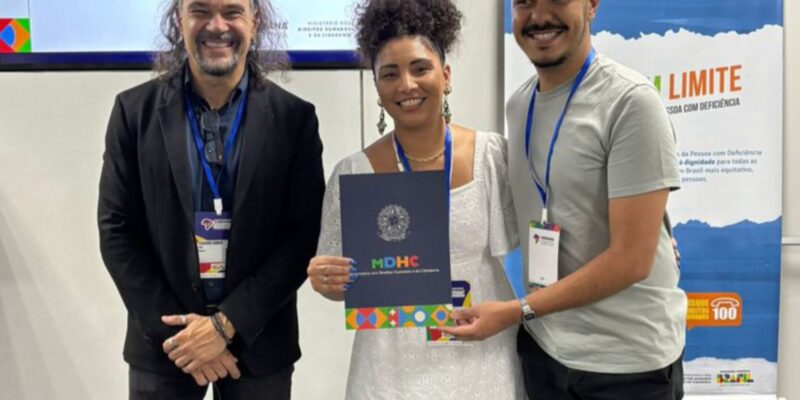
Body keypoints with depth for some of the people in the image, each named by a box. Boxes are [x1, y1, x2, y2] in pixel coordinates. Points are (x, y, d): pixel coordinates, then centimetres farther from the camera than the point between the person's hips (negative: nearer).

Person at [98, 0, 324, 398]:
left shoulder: (294, 117, -5)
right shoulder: (135, 110, -2)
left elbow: (303, 234, -7)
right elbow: (116, 230, -2)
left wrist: (227, 324, -12)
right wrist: (173, 331, -8)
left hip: (257, 340, 0)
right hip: (162, 341, 1)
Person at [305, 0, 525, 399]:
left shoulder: (493, 154, -6)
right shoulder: (353, 173, -8)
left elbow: (523, 240, 4)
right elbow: (337, 281, 0)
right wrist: (326, 281, -20)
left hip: (482, 356, 1)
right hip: (394, 366, 0)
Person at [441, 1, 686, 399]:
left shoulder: (630, 101, -17)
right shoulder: (517, 105, 3)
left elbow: (632, 259, -20)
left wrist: (517, 311, -19)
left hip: (627, 358, -5)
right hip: (541, 346, 6)